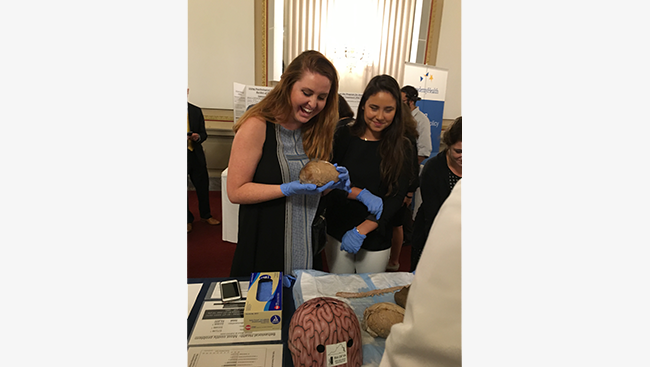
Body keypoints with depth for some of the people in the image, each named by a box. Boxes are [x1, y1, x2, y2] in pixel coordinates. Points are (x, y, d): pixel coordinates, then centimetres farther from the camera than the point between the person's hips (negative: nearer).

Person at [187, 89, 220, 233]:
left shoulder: (196, 111, 7)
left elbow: (203, 134, 9)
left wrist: (198, 137, -15)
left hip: (196, 156, 3)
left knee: (203, 186, 10)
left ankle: (205, 215, 30)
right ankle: (188, 219, 26)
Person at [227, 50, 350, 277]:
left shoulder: (315, 129, 2)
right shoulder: (256, 126, -16)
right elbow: (236, 192, -15)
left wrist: (332, 183, -10)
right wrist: (288, 189, -25)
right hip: (264, 241, -5)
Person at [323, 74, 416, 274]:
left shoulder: (401, 148, -4)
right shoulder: (344, 136, -4)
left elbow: (397, 198, -9)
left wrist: (362, 229, -19)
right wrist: (361, 194, -23)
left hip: (376, 237, 0)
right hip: (338, 233, 0)